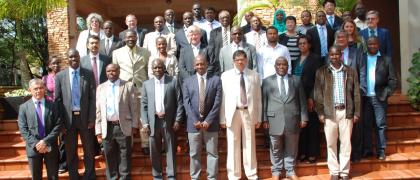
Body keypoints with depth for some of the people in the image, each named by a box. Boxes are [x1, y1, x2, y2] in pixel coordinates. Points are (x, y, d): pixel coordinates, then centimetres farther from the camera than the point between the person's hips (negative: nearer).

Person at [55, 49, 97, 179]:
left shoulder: (88, 74, 1)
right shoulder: (60, 76, 3)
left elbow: (93, 98, -2)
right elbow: (58, 100, 3)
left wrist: (92, 119, -7)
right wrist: (61, 121, -3)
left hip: (85, 117, 0)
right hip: (68, 118, 1)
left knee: (89, 149, 8)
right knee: (70, 150, 11)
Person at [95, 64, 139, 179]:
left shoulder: (128, 86, 3)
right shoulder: (100, 88, 11)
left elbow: (134, 107, 0)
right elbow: (98, 110, 8)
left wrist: (134, 125, -4)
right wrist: (98, 129, 3)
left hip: (123, 126, -2)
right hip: (107, 127, 3)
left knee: (125, 155, 4)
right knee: (109, 156, 10)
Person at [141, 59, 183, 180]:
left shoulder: (173, 81, 2)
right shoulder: (147, 84, 9)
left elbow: (179, 102, 0)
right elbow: (144, 105, 7)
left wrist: (177, 120, -7)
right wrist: (145, 122, -2)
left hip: (169, 121, -2)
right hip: (153, 122, 2)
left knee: (171, 149, 4)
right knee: (155, 151, 8)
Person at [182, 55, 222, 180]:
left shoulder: (216, 80, 4)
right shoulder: (188, 82, 8)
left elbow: (217, 102, -3)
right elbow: (186, 103, 1)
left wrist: (208, 120, -11)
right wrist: (195, 121, -10)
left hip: (210, 123, -1)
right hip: (193, 123, 1)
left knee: (212, 153, 5)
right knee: (194, 154, 6)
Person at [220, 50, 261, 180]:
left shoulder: (255, 75, 7)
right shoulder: (226, 75, 3)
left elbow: (258, 98, 6)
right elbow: (223, 98, -1)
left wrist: (258, 117, 3)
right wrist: (222, 118, -4)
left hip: (249, 113, 1)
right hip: (232, 113, -1)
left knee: (249, 144, 8)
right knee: (233, 145, 5)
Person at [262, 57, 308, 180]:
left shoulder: (296, 80, 11)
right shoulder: (267, 81, 7)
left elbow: (302, 101, 9)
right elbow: (264, 102, 3)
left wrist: (304, 118, 3)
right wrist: (264, 119, -3)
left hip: (293, 120, 1)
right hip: (274, 120, -1)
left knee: (291, 148, 9)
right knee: (276, 149, 7)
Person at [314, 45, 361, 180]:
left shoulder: (351, 72, 8)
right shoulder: (321, 72, 4)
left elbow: (356, 94, 8)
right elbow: (318, 94, 2)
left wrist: (357, 112, 3)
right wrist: (320, 112, -4)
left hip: (346, 112, 1)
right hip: (329, 112, -1)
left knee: (346, 143, 5)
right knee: (331, 143, 5)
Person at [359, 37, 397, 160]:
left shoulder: (386, 59, 6)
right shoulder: (361, 58, 8)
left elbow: (393, 79, 3)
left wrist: (387, 93, -8)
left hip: (379, 97, -1)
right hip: (364, 97, 1)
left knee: (381, 125, 3)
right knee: (365, 125, 6)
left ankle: (381, 151, 10)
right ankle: (366, 150, 15)